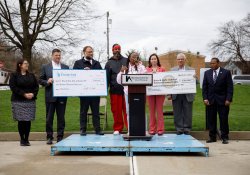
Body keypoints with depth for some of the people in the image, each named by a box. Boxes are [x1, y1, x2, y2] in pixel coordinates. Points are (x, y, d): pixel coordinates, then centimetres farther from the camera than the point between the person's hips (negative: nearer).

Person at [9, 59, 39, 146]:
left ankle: (26, 139, 10)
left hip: (30, 101, 3)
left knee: (28, 121, 1)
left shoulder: (31, 75, 13)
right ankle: (22, 139, 9)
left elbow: (36, 86, 10)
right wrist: (24, 94, -16)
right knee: (21, 120, -2)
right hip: (18, 102, -3)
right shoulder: (14, 75, 1)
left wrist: (33, 94, -9)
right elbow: (13, 87, -9)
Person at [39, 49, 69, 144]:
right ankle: (49, 137, 12)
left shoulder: (66, 67, 10)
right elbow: (40, 80, 4)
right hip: (50, 96, -1)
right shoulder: (45, 67, 5)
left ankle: (60, 137, 13)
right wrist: (47, 82, -14)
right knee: (49, 118, 4)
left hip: (62, 96, 1)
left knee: (61, 118, 5)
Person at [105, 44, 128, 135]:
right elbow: (107, 77, 6)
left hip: (126, 88, -1)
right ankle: (117, 128, 12)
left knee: (127, 110, -3)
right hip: (114, 90, 1)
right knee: (116, 110, 4)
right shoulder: (109, 63, 11)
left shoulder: (126, 61, 10)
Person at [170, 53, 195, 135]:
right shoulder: (172, 70, 10)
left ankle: (187, 129, 11)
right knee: (177, 113, 4)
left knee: (187, 113, 2)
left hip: (187, 95, -1)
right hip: (176, 95, 1)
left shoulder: (191, 70, 7)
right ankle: (179, 128, 12)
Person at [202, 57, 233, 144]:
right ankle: (212, 137, 12)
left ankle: (224, 137, 10)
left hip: (222, 100, -3)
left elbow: (230, 87, -4)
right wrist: (205, 98, -3)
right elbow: (204, 87, 7)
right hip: (210, 100, 3)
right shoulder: (207, 73, 8)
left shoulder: (226, 72, -1)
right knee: (211, 119, 4)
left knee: (223, 119, 1)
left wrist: (228, 99, -11)